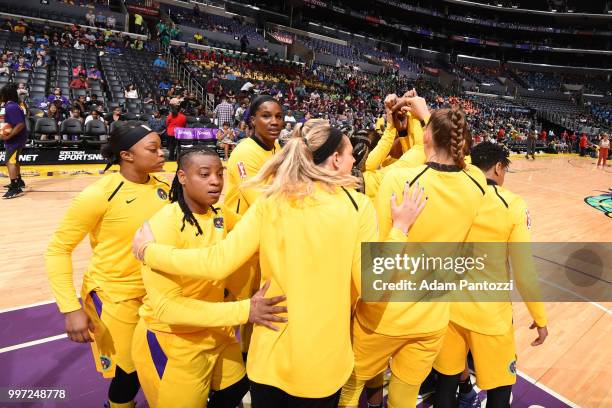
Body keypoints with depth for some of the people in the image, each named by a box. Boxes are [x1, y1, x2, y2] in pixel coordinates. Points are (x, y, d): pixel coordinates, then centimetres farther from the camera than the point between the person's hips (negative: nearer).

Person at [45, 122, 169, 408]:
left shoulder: (163, 188, -5)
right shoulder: (100, 194, -19)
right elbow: (57, 250, -12)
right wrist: (71, 308, -17)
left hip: (156, 292, 5)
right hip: (114, 297, -4)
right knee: (128, 374, 8)